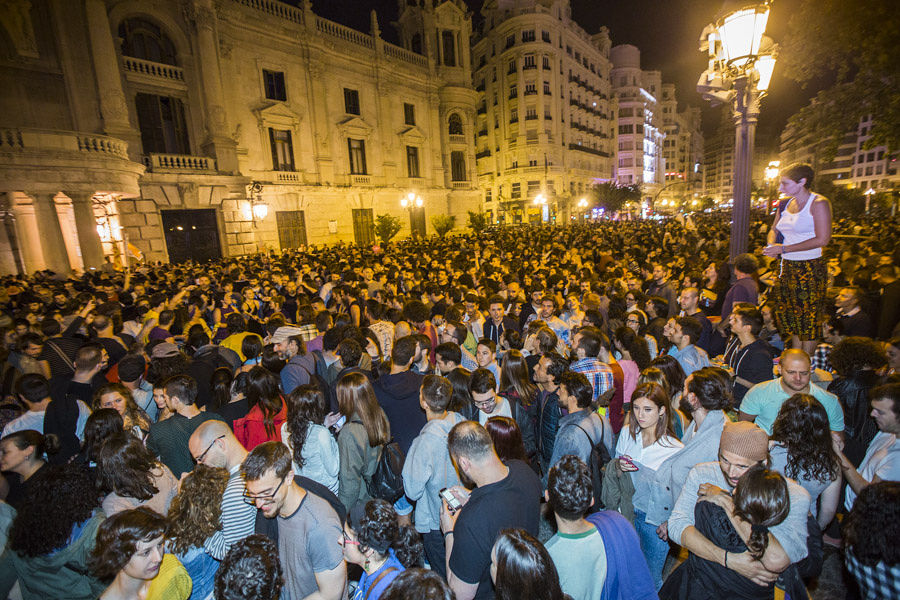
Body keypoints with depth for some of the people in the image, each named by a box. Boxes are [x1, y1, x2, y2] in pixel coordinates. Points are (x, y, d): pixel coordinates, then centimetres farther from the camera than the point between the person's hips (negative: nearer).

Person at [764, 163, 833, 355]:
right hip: (787, 267, 7)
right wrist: (771, 245, 0)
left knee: (808, 317, 1)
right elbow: (774, 229, 22)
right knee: (791, 314, 14)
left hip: (810, 268, -7)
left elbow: (822, 239, -19)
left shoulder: (818, 203, -12)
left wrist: (784, 249, -19)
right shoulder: (786, 205, 9)